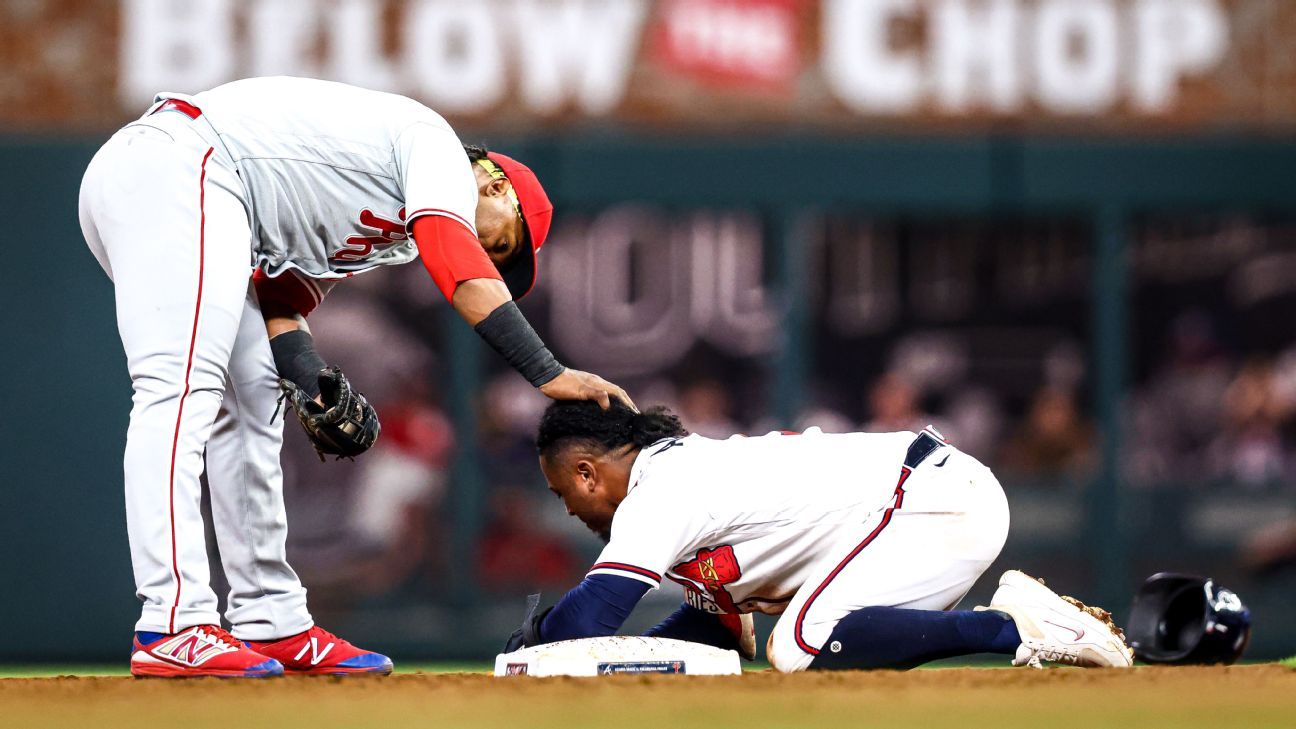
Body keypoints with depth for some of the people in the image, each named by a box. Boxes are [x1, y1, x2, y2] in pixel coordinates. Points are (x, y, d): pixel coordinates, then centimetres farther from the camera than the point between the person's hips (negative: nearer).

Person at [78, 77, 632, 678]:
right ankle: (172, 630, -29)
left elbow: (281, 306, 19)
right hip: (181, 165, -11)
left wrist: (318, 387, -1)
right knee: (184, 386, -19)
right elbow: (456, 260, -11)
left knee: (251, 402, 14)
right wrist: (549, 374, -14)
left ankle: (273, 626, 16)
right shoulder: (434, 142, 5)